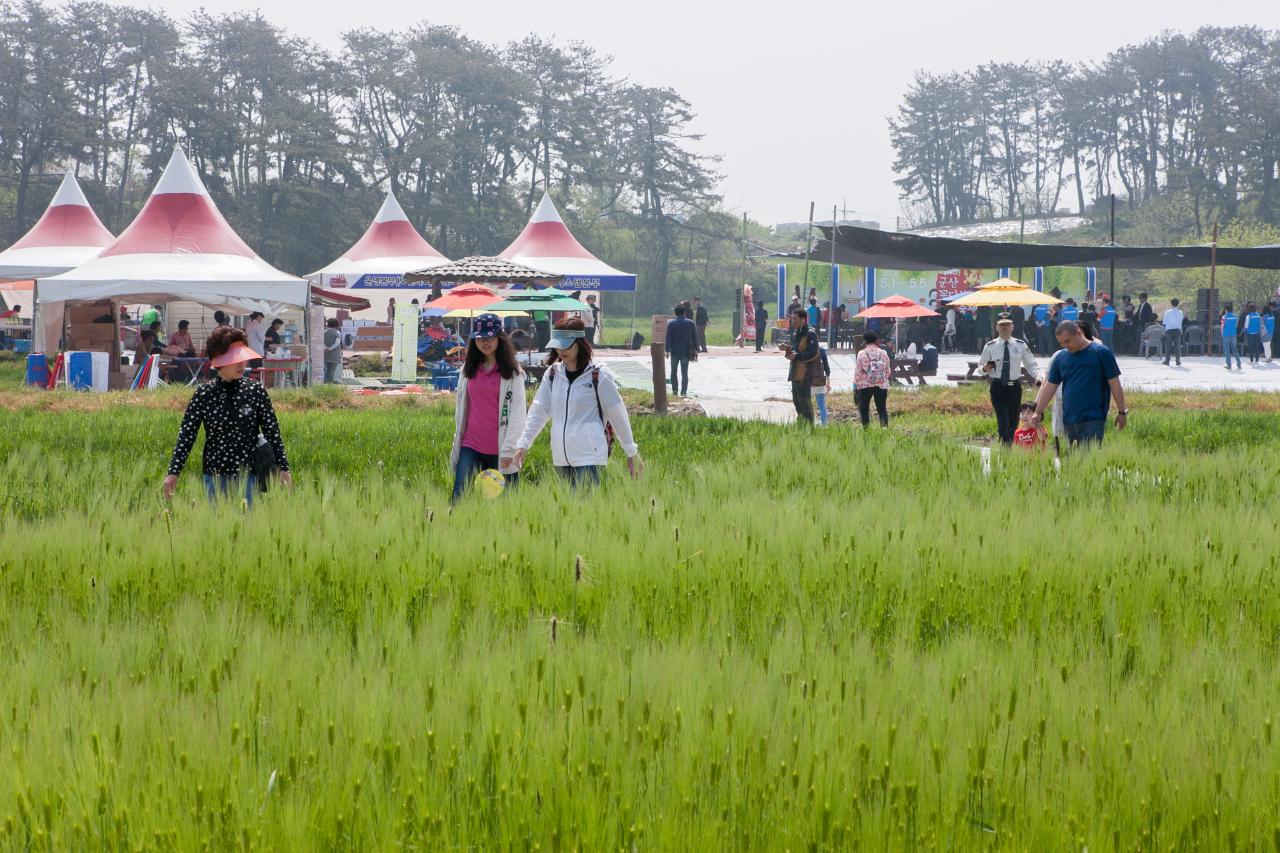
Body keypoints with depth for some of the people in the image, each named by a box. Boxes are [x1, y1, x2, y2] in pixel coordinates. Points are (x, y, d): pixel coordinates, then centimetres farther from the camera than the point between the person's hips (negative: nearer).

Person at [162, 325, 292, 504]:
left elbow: (272, 431, 2)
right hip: (215, 475, 0)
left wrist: (283, 468, -1)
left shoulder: (255, 390, -1)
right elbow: (186, 435, 0)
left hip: (249, 475, 0)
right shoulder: (204, 395, -2)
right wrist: (173, 472, -6)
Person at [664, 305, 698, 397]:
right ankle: (683, 392, -2)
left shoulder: (671, 323, -5)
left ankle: (675, 391, 8)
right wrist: (696, 349, 8)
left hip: (674, 351, -1)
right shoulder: (690, 323, -1)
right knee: (684, 373, 4)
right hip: (686, 351, 1)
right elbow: (694, 336, 1)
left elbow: (668, 337, -7)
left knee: (674, 372, 12)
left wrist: (667, 350, -4)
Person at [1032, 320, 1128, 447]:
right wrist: (1038, 412, 14)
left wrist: (1122, 412, -1)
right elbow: (1050, 386, 15)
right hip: (1069, 421, 5)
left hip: (1093, 420, -5)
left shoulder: (1101, 353, -4)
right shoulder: (1061, 357, 9)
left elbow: (1114, 384, -1)